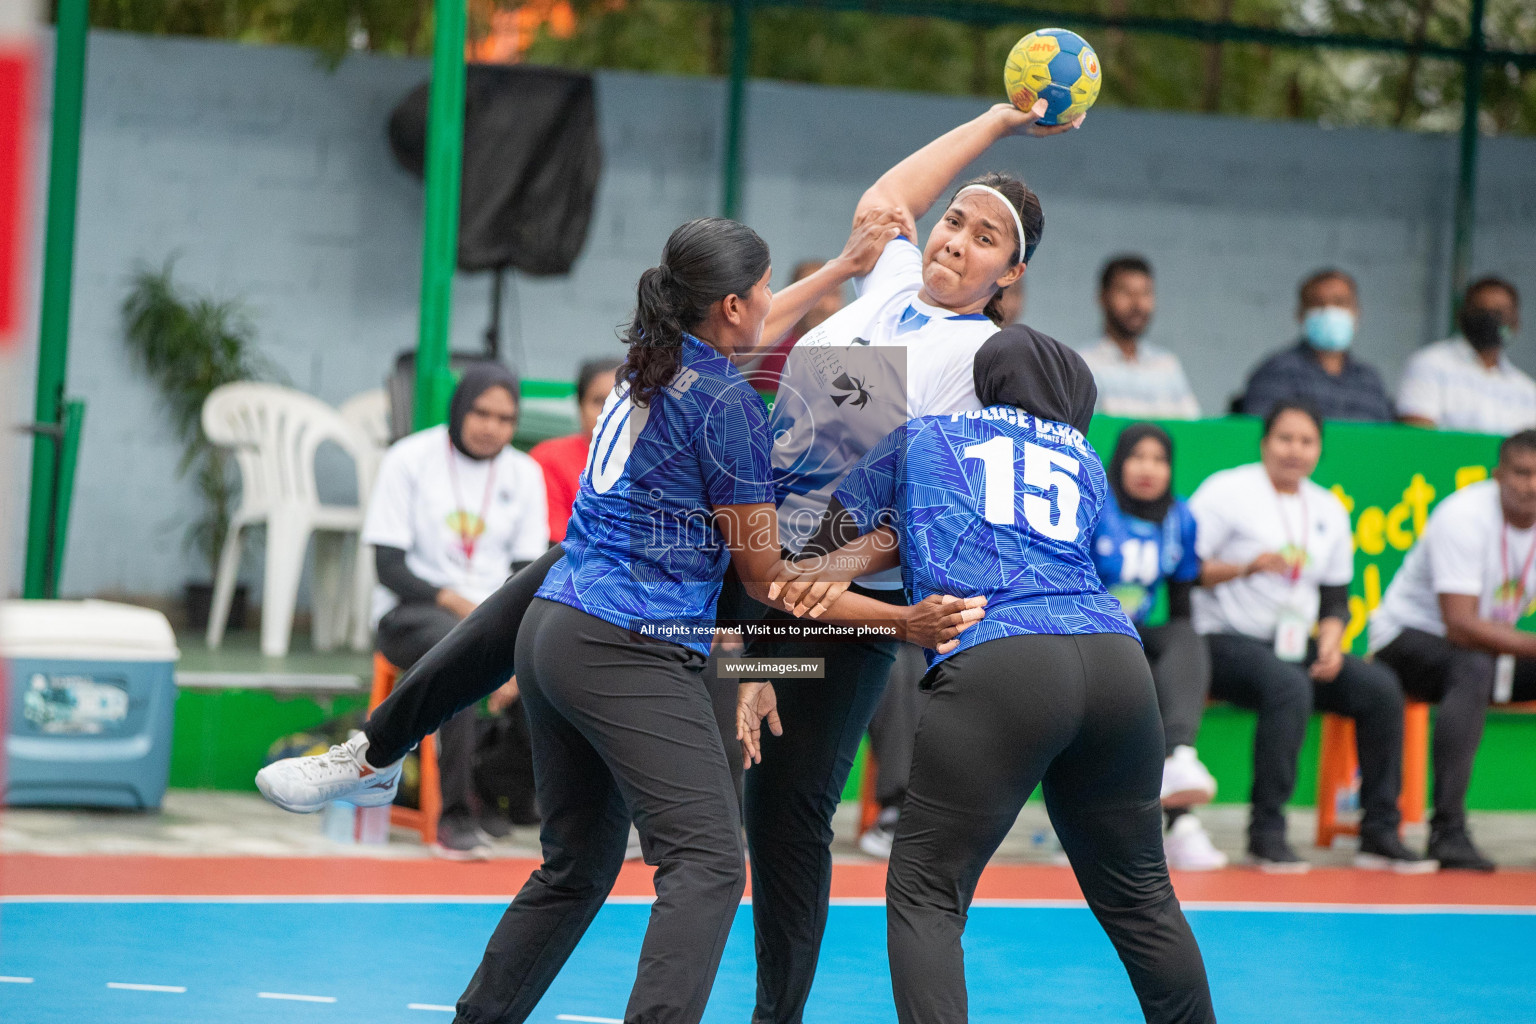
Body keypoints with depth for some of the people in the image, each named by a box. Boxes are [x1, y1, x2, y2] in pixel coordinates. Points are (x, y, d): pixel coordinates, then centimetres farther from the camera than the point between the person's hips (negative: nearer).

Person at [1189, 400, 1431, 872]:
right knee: (1289, 686, -36)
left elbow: (1335, 597, 17)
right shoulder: (1225, 491, -3)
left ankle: (1379, 833, -10)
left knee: (1380, 687, -15)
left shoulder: (1329, 510, 15)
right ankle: (1266, 832, -32)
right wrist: (1247, 567, -22)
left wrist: (1330, 642, -3)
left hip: (1295, 646, 6)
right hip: (1225, 639, -6)